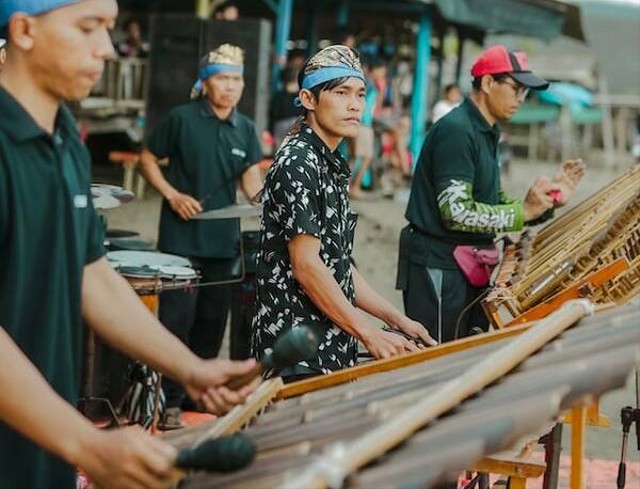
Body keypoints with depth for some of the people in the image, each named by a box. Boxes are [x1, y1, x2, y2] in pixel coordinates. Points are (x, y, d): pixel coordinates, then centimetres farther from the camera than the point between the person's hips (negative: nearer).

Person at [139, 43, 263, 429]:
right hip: (182, 237, -5)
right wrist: (173, 194, -12)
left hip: (224, 240, 5)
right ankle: (171, 402, 0)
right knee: (178, 318, -6)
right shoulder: (182, 119, -6)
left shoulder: (246, 129, 7)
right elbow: (148, 159, 0)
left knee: (213, 320, 12)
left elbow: (251, 181, 5)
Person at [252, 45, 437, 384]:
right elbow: (307, 265, -19)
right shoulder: (296, 163, -13)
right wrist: (369, 334, -18)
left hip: (331, 349, 9)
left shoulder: (333, 166, 15)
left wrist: (396, 319, 12)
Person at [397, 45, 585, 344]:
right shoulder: (455, 131, -16)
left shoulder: (486, 134, 16)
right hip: (438, 267, -10)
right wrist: (524, 211, -21)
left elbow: (494, 205, 17)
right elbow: (457, 212, -24)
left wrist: (547, 201, 4)